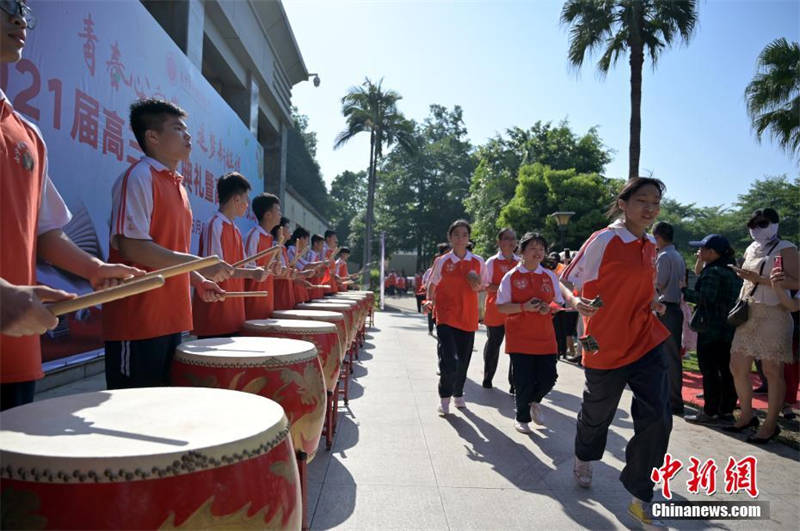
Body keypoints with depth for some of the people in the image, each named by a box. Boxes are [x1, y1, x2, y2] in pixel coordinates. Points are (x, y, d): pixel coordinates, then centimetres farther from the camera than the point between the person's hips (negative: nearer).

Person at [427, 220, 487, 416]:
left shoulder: (478, 262, 4)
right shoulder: (442, 262, 0)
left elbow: (486, 287, 12)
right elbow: (432, 285, 12)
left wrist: (478, 286, -7)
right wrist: (430, 301, 4)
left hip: (468, 318, 3)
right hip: (446, 317, -2)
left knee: (463, 360, 12)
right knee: (448, 360, -12)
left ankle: (458, 394, 35)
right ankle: (445, 398, 9)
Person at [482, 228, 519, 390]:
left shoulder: (520, 262, 10)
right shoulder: (492, 262, 0)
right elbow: (485, 286, -5)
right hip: (496, 311, -3)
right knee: (493, 343, 8)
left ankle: (514, 381, 9)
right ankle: (487, 378, 26)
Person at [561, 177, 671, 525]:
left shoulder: (650, 246, 8)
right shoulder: (604, 240, -13)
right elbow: (568, 282, -11)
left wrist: (653, 303, 5)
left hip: (646, 342, 6)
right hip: (605, 346, -5)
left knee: (657, 420, -2)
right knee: (597, 414, 14)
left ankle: (640, 498, 16)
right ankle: (584, 459, 47)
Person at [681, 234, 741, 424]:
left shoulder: (712, 271, -15)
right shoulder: (732, 271, 15)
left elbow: (705, 298, -21)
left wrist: (684, 291, -11)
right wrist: (700, 262, 15)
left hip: (710, 329, -9)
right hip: (729, 328, 9)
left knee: (709, 371, -3)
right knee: (726, 371, 12)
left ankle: (710, 412, 2)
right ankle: (727, 410, 19)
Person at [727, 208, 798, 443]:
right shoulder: (751, 249, 15)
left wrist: (760, 279, -21)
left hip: (773, 315, -7)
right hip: (748, 315, 7)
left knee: (772, 371, -1)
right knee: (737, 367, 8)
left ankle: (770, 425, 10)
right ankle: (747, 415, 24)